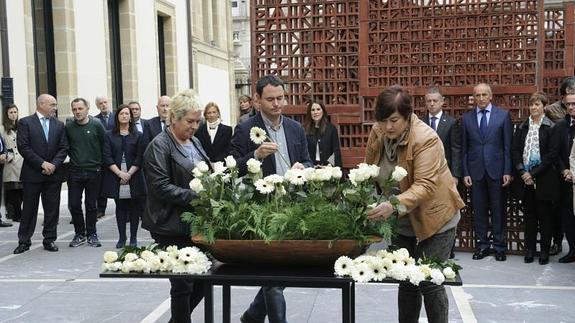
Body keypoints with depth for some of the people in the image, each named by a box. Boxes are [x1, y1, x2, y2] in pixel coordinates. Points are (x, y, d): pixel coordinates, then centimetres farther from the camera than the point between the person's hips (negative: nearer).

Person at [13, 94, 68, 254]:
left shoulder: (59, 125, 10)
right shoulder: (25, 122, -1)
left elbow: (63, 148, 5)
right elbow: (23, 147, -9)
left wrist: (53, 164, -10)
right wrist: (42, 163, -15)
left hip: (53, 173, 3)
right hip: (32, 174, -3)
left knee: (52, 209, 5)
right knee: (29, 209, 4)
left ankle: (49, 240, 15)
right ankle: (24, 241, 13)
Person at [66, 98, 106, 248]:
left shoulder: (96, 125, -3)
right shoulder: (68, 127, 1)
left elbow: (104, 145, 2)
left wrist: (99, 162, 2)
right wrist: (75, 158, 7)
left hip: (93, 172, -1)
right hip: (74, 172, 1)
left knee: (91, 205, 6)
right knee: (74, 205, 1)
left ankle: (91, 234, 18)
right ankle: (80, 234, 16)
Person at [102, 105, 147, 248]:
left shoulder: (138, 136, 5)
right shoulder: (109, 135, 6)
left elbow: (140, 157, -1)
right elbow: (107, 157, -1)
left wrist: (129, 173, -11)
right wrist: (120, 173, -12)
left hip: (134, 176, 0)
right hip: (115, 177, 0)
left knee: (134, 207, 3)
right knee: (120, 207, 5)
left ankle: (133, 238, 11)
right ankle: (121, 238, 12)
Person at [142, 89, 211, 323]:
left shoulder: (195, 142, 13)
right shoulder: (160, 146, -9)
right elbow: (161, 187, -17)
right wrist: (195, 198, -22)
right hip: (173, 227, -7)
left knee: (202, 279, 10)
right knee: (183, 285, 1)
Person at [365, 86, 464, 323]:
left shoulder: (426, 139, -25)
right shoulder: (377, 133, -7)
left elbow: (425, 185, -32)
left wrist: (394, 205, -46)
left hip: (434, 218, -5)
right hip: (401, 222, 6)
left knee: (429, 281, -3)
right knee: (406, 281, 15)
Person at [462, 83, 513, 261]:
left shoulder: (503, 115, 2)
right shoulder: (466, 118, 6)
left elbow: (508, 146, 1)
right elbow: (464, 148, 6)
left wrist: (507, 171, -5)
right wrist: (465, 173, 0)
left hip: (496, 170, -1)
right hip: (475, 171, 1)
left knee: (498, 210, 5)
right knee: (478, 210, 6)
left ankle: (499, 246, 15)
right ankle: (482, 245, 18)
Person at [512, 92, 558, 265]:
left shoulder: (550, 127, -5)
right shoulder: (522, 127, 9)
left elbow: (552, 154, -10)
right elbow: (515, 150, 6)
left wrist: (533, 174, -13)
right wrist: (522, 172, -7)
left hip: (543, 178, -4)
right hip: (524, 178, 4)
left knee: (544, 215, 4)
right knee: (529, 214, 9)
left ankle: (545, 250, 14)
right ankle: (530, 249, 18)